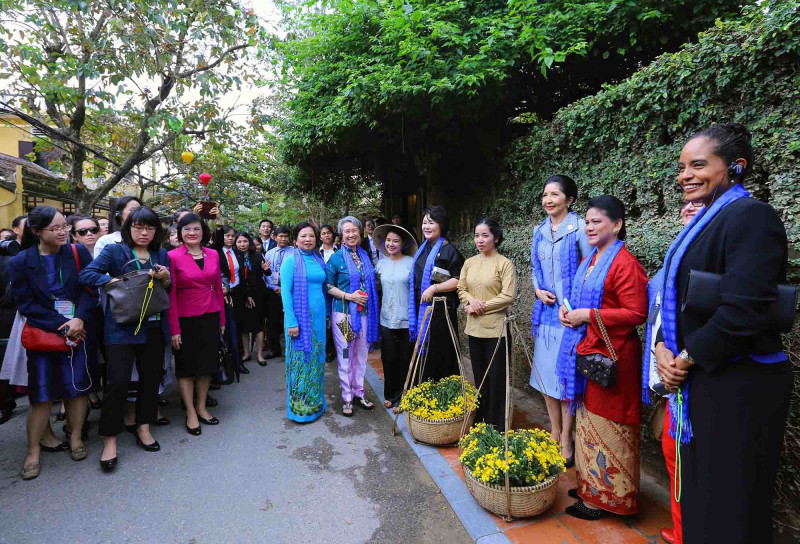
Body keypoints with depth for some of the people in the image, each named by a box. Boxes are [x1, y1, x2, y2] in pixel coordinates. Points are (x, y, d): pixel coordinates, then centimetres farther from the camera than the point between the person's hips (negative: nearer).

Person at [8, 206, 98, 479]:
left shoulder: (79, 252, -1)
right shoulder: (20, 262, -1)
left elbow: (90, 291, -3)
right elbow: (26, 303, -4)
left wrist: (79, 319, -18)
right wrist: (61, 326, -14)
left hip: (79, 330, 1)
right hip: (44, 332, 0)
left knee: (78, 385, 7)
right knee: (42, 392, 2)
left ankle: (75, 438, 23)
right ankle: (33, 451, 16)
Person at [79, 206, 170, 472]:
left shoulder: (161, 255, 10)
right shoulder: (114, 250, -1)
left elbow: (168, 291, 10)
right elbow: (86, 274, -11)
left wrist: (166, 278, -10)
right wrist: (117, 282, -19)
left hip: (154, 328, 4)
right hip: (122, 327, -4)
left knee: (151, 378, 10)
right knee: (117, 381, -6)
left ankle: (143, 428, 27)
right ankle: (110, 440, 9)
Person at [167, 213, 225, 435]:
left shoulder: (213, 255, 3)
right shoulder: (173, 256, -8)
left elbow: (218, 288, 8)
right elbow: (170, 295, -10)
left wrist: (222, 319, 8)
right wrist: (173, 329, -12)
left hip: (210, 317, 4)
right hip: (185, 319, -4)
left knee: (207, 364, 13)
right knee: (186, 366, 9)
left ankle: (201, 407, 29)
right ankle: (191, 413, 21)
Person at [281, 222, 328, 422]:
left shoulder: (319, 260, 9)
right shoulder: (291, 260, -8)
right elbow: (285, 292, -12)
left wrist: (326, 315, 9)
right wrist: (291, 322, -16)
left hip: (318, 316, 6)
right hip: (300, 317, -5)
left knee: (316, 358, 14)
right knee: (300, 360, 4)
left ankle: (315, 402, 30)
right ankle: (299, 407, 19)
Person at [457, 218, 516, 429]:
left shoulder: (504, 264, -9)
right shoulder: (469, 262, 8)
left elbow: (508, 296, -15)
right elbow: (461, 289, 9)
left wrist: (481, 307, -14)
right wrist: (471, 301, -12)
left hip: (495, 328, -5)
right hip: (474, 328, 6)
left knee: (496, 377, 4)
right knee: (479, 375, 16)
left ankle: (497, 425, 19)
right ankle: (480, 419, 31)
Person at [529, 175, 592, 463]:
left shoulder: (579, 228, -8)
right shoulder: (539, 231, 11)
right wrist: (538, 290, -1)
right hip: (545, 311, 6)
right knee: (545, 373, 12)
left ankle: (566, 439, 20)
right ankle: (554, 432, 30)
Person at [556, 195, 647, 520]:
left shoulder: (624, 264, -15)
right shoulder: (588, 262, 13)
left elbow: (637, 313, -19)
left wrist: (588, 315, -20)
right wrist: (567, 309, 4)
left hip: (610, 357, -9)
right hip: (585, 353, 9)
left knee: (606, 426, 3)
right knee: (588, 421, 18)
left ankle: (606, 496, 19)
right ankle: (591, 484, 33)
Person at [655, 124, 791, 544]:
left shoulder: (751, 216, -15)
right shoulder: (706, 221, 13)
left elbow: (743, 311, -24)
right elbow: (678, 297, 14)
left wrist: (686, 359, -14)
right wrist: (664, 348, -2)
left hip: (737, 386, -8)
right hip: (700, 380, 8)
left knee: (728, 499, 6)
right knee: (698, 491, 20)